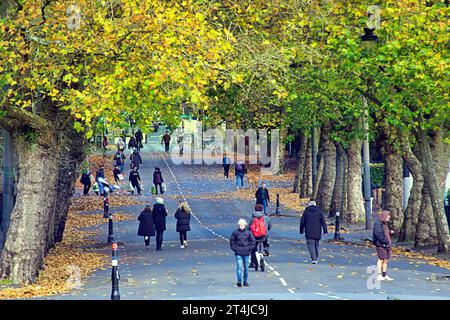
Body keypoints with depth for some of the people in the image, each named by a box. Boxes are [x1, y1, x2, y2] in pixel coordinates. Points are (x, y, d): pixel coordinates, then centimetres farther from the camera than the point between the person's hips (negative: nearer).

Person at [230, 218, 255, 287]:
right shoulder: (235, 232, -2)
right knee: (239, 267, -13)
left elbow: (253, 241, 7)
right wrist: (234, 248, -1)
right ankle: (239, 281, -17)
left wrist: (250, 249, -1)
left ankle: (245, 281, 20)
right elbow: (232, 241, 8)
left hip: (246, 253, 2)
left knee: (246, 268, 9)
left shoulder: (248, 232, 0)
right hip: (238, 253, -2)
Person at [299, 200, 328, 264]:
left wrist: (301, 231, 12)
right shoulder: (319, 211, 5)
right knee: (316, 245, 15)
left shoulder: (306, 211, 3)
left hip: (309, 232, -2)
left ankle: (314, 259, -21)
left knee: (310, 245, -6)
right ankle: (316, 259, 23)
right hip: (317, 232, 2)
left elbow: (302, 222, 3)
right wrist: (325, 231, 1)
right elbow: (323, 221, 0)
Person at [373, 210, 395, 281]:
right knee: (381, 259, -6)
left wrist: (390, 232, 6)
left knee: (385, 260, 10)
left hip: (387, 245, 9)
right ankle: (379, 275, -2)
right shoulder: (377, 224, -12)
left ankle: (384, 275, 16)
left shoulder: (385, 224, 18)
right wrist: (386, 242, -21)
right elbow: (379, 235, -21)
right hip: (381, 245, -9)